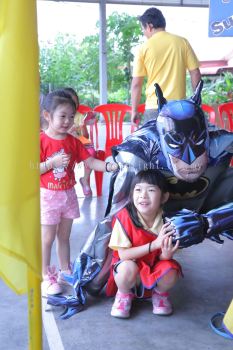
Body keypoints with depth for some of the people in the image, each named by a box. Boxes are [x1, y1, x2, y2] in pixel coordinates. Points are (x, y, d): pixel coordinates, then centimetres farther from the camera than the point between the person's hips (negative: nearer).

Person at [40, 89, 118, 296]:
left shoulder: (73, 141, 3)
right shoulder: (40, 141, -13)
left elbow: (90, 162, -1)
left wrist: (108, 166, -17)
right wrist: (53, 162, -25)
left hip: (68, 194, 5)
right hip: (48, 196, -5)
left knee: (64, 236, 17)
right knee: (47, 238, 3)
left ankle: (65, 271, 31)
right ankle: (46, 277, 16)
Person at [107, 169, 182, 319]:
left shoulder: (167, 221, -18)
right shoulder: (125, 217, -23)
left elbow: (163, 257, -8)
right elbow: (123, 254, -23)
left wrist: (166, 254, -35)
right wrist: (154, 244, -32)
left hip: (155, 266, 2)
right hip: (131, 266, -2)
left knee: (170, 271, -30)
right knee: (128, 268, -35)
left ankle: (160, 293, 8)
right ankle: (124, 294, 1)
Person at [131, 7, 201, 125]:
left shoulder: (144, 48, -1)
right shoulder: (182, 42, 4)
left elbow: (136, 84, -2)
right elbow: (195, 73, 3)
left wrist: (134, 110, 7)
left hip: (154, 108, -1)